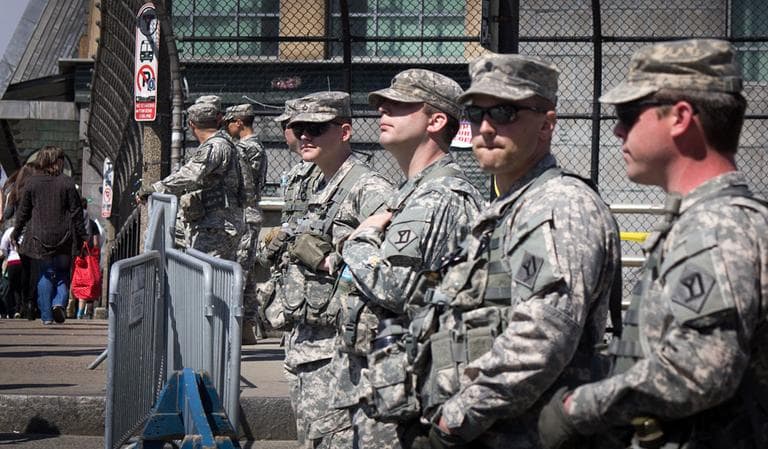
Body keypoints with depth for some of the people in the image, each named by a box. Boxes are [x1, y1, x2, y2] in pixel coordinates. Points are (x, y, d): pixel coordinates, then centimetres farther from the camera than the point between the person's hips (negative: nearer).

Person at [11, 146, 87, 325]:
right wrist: (82, 236, 5)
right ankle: (59, 302, -11)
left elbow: (23, 212, 4)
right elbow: (76, 212, -2)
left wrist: (16, 233, 15)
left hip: (39, 237, 1)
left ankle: (46, 315, 6)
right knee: (62, 274, 12)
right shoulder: (67, 182, -4)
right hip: (63, 237, -1)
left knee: (44, 276, 8)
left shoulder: (32, 182, 0)